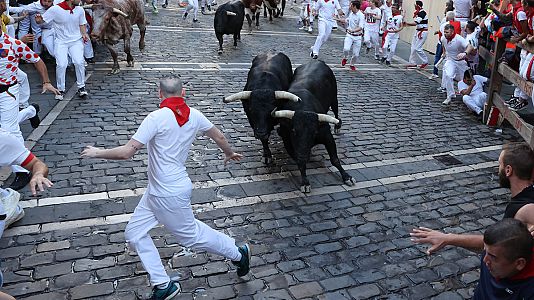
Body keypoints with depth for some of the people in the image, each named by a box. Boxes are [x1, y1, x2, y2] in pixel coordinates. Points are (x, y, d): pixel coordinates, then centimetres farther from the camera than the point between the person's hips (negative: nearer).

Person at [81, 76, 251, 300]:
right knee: (135, 233, 15)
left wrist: (97, 153, -6)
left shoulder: (157, 118, -22)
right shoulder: (193, 115, -1)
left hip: (169, 194, -8)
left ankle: (238, 254, 28)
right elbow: (219, 137, 10)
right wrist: (229, 153, 31)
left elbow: (127, 152, -23)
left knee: (192, 235, 10)